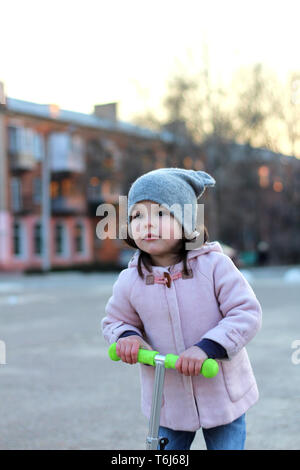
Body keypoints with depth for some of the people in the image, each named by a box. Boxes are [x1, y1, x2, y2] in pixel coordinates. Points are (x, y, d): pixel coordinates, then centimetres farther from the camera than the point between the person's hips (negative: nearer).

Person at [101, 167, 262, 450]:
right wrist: (126, 336, -14)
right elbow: (114, 321, 9)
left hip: (222, 395, -2)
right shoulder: (130, 281, -7)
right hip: (169, 402, 2)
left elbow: (247, 313, -17)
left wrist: (206, 347, -28)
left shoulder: (214, 265, -15)